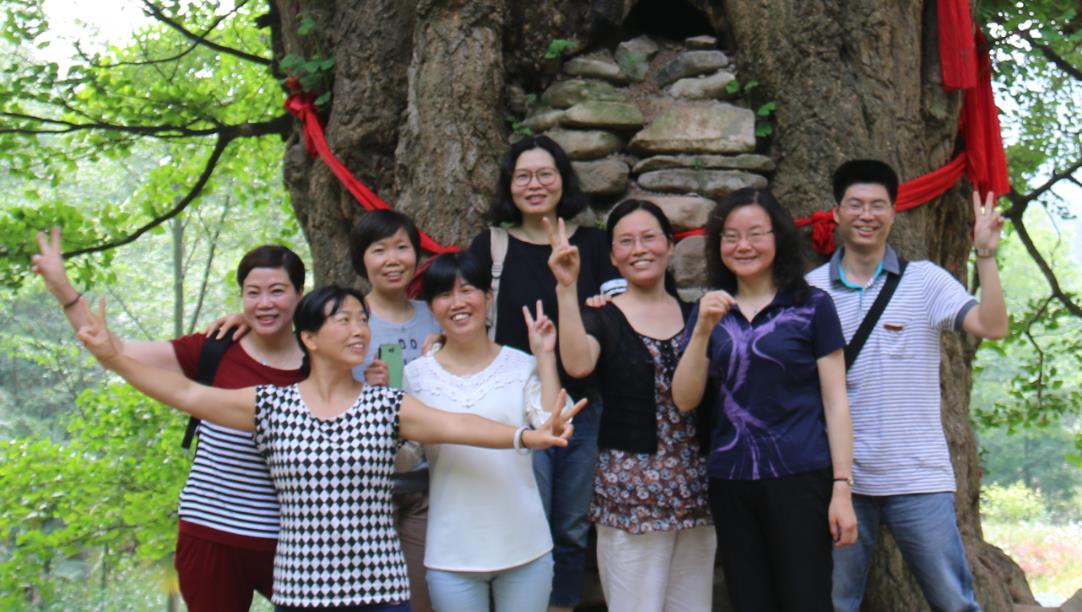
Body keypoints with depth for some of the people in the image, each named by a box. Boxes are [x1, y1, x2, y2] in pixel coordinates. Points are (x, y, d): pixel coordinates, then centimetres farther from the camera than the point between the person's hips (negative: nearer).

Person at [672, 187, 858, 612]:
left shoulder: (811, 306, 1)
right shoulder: (710, 310, 11)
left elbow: (835, 402, 0)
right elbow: (685, 400, 3)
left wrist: (842, 488, -6)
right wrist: (703, 330, -10)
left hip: (800, 480, -3)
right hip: (731, 483, 4)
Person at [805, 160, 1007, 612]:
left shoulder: (925, 280, 1)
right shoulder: (811, 289, 4)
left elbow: (992, 326, -11)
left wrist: (985, 253, -17)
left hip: (918, 476, -1)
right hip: (840, 477, 1)